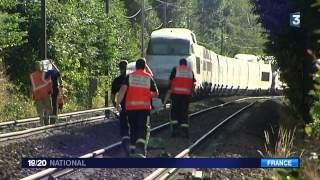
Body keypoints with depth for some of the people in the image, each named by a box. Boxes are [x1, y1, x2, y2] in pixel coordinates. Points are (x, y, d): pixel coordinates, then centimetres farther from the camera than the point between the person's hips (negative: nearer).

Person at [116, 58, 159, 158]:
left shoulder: (129, 76, 4)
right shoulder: (149, 77, 5)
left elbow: (123, 89, -9)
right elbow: (156, 93, 9)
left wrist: (118, 102, -8)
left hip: (130, 107, 2)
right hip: (144, 107, -2)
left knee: (133, 128, 17)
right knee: (143, 128, -8)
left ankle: (133, 148, 24)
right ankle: (140, 146, -33)